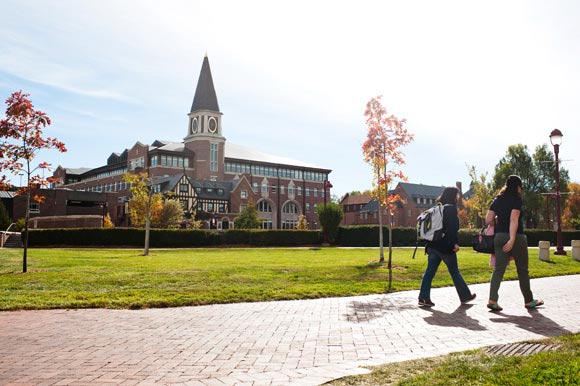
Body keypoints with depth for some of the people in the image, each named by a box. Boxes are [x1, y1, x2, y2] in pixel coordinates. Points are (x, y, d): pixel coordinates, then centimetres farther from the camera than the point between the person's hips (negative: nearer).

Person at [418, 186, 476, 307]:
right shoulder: (451, 208, -8)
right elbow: (452, 228, -17)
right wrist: (455, 243, -17)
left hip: (433, 245, 7)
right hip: (445, 246, -7)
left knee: (430, 271, 2)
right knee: (454, 271, 6)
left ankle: (423, 298, -4)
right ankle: (465, 296, 21)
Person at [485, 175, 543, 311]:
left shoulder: (497, 200, 10)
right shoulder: (516, 199, -8)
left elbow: (488, 220, 6)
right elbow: (514, 220, -19)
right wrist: (512, 240, -24)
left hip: (499, 237, 5)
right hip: (516, 237, -5)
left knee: (498, 269, 0)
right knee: (522, 270, 10)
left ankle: (492, 300, -13)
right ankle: (529, 300, 22)